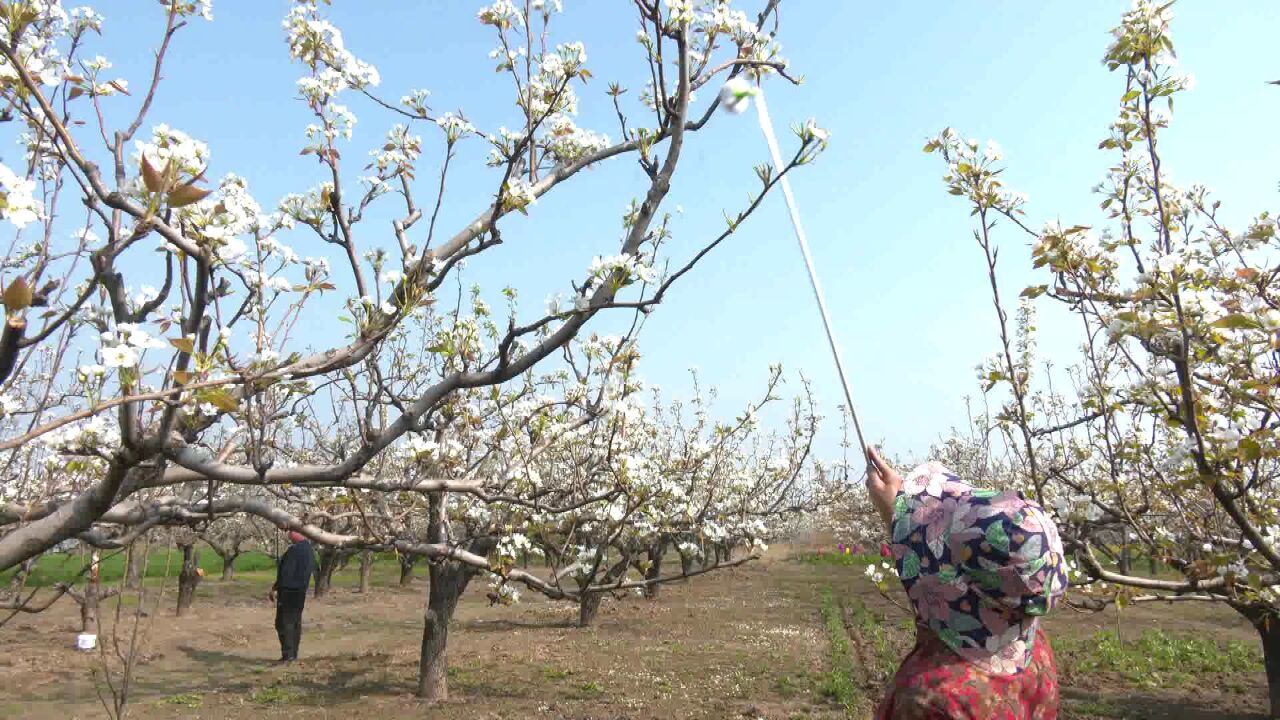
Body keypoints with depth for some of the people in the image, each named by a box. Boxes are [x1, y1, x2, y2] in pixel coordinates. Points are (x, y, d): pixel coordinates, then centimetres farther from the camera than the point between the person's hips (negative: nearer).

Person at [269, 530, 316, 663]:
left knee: (284, 622, -6)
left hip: (289, 590, -9)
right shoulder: (309, 551, 12)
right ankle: (294, 654, 15)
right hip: (300, 592, 9)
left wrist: (275, 588, -12)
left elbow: (286, 572, -19)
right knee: (296, 622, 12)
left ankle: (288, 654, -10)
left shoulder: (294, 550, -17)